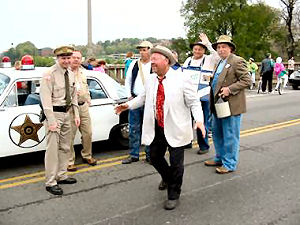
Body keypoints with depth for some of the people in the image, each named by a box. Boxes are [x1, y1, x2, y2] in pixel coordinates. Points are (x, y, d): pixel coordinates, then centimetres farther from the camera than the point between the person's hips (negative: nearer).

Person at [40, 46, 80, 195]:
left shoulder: (71, 74, 10)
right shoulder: (50, 74, -13)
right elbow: (46, 99, -17)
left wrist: (76, 115, 11)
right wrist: (51, 121, -20)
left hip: (66, 113, 8)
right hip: (54, 113, -8)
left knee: (65, 147, 15)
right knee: (52, 149, -5)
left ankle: (61, 176, 28)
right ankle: (50, 182, 4)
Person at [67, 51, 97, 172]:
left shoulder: (82, 72, 17)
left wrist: (88, 101, 21)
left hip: (83, 106, 7)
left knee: (88, 133, 12)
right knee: (70, 136, -3)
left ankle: (87, 156, 30)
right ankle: (69, 161, 9)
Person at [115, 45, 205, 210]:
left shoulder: (182, 79, -12)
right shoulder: (150, 80, 3)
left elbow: (194, 102, -10)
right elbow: (144, 97, 20)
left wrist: (199, 120, -24)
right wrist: (128, 105, 11)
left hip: (175, 129, -5)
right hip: (156, 129, 5)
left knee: (176, 163, 3)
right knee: (154, 157, 18)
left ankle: (173, 195, 26)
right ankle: (167, 178, 51)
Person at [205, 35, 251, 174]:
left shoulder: (237, 61, -11)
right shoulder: (220, 63, 16)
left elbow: (247, 81, -17)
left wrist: (229, 89, -23)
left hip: (231, 105, -9)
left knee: (230, 136, 0)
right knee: (217, 133, 18)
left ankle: (229, 164, 13)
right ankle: (219, 158, 34)